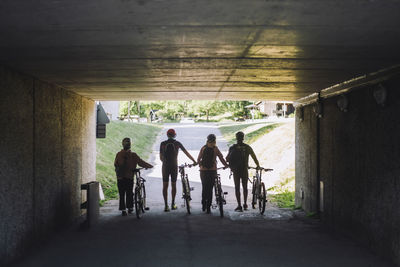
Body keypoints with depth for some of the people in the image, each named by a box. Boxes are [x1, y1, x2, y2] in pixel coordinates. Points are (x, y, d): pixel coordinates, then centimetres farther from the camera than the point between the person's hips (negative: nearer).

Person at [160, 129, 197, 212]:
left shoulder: (162, 144, 1)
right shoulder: (177, 143, 0)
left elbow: (161, 157, 6)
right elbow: (187, 153, 6)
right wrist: (194, 161, 15)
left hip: (165, 167, 0)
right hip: (174, 167, 0)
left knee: (165, 186, 5)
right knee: (173, 185, 12)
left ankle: (166, 206, 0)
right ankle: (173, 204, 18)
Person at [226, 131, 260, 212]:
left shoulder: (232, 148, -2)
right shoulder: (247, 147, 0)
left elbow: (227, 159, -1)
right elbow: (254, 157, 3)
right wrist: (258, 166, 15)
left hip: (235, 170, -1)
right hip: (245, 170, 1)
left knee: (237, 188, 5)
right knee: (245, 187, 16)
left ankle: (239, 206, 0)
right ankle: (245, 204, 16)